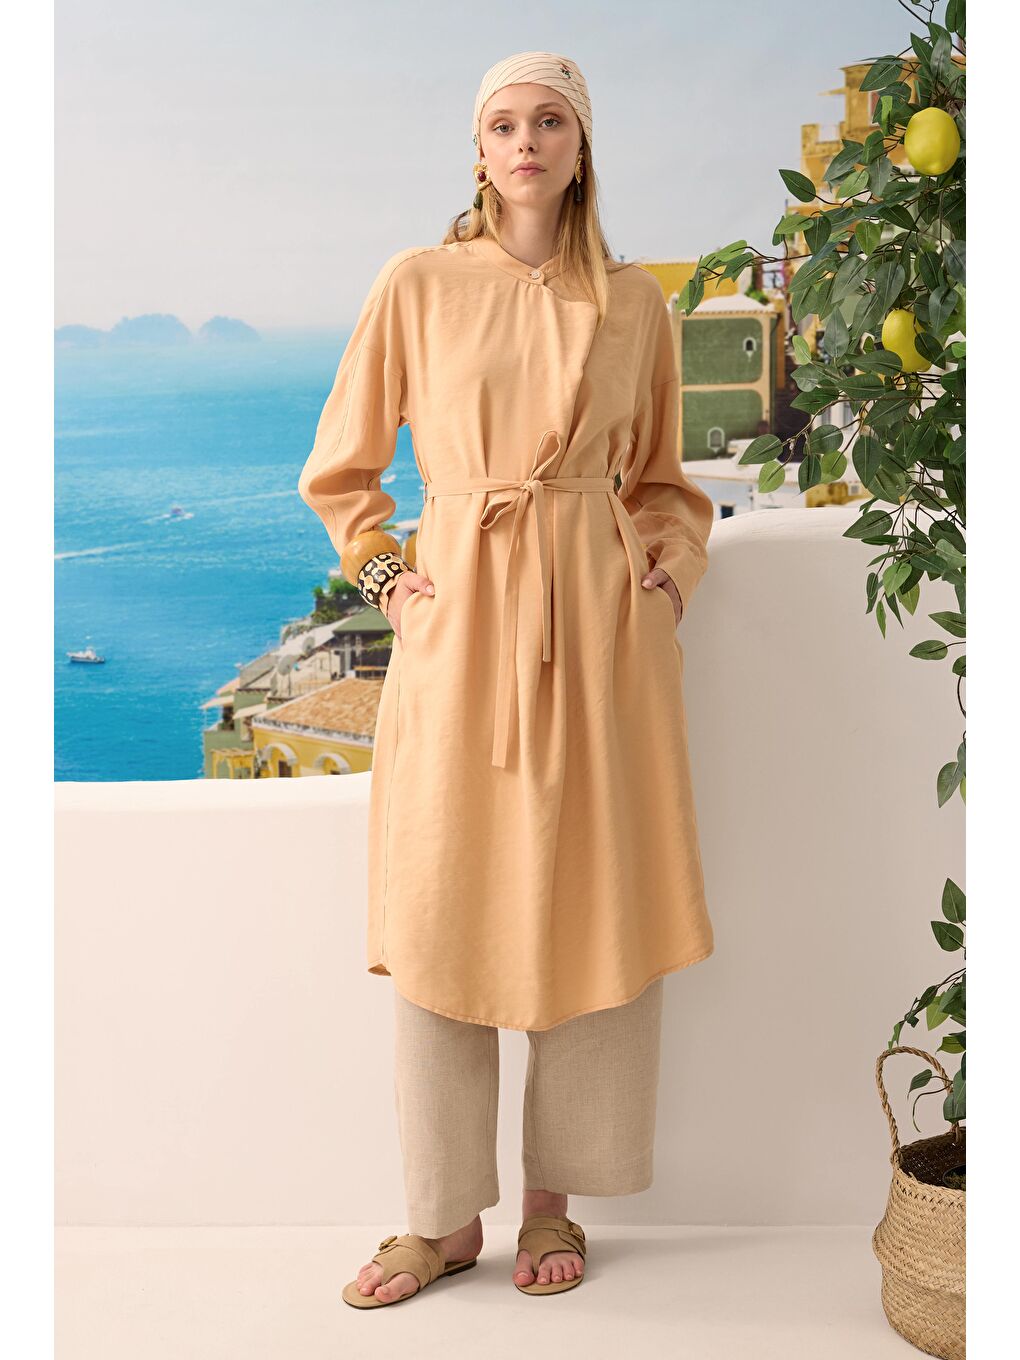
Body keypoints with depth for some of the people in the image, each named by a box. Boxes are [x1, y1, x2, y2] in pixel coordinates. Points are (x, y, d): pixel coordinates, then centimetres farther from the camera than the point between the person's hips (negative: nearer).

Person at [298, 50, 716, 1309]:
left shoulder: (634, 303, 9)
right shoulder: (417, 286, 5)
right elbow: (342, 466, 12)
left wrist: (671, 570, 2)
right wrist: (385, 576, 1)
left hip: (600, 625, 1)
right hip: (458, 624, -1)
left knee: (594, 909, 3)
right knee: (444, 912, 1)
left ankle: (555, 1201, 19)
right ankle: (445, 1215, 15)